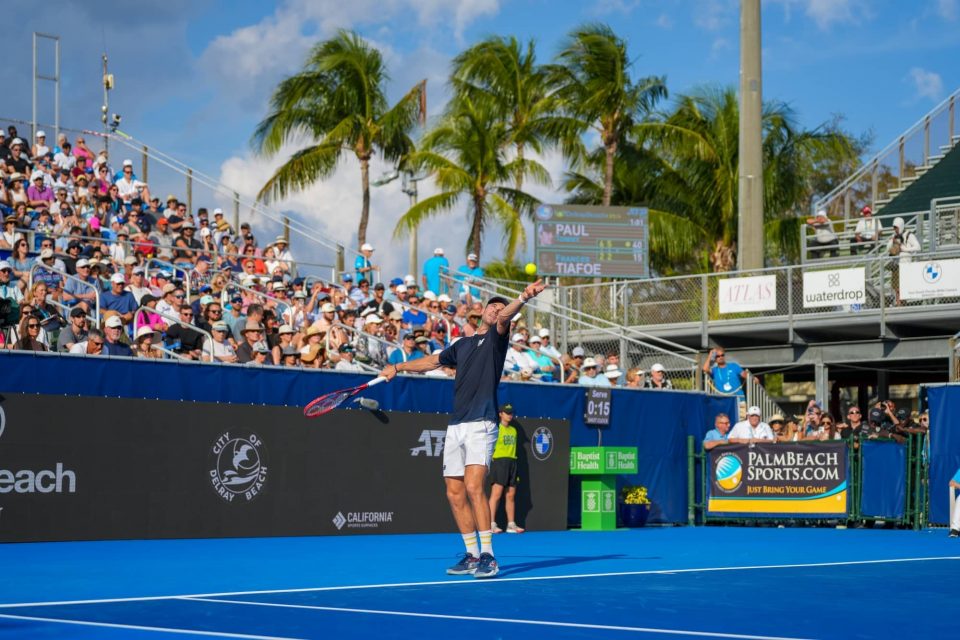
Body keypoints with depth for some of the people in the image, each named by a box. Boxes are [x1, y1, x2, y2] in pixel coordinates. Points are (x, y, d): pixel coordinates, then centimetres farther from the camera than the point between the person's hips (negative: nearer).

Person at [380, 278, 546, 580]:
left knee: (473, 487, -19)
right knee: (455, 493, 4)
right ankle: (472, 555, 14)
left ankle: (488, 555, -15)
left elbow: (504, 317, -16)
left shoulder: (496, 337, 6)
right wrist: (398, 367, 38)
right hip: (455, 426, 7)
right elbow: (432, 361, 39)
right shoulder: (462, 345, 23)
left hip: (481, 424, -6)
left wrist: (524, 298, -36)